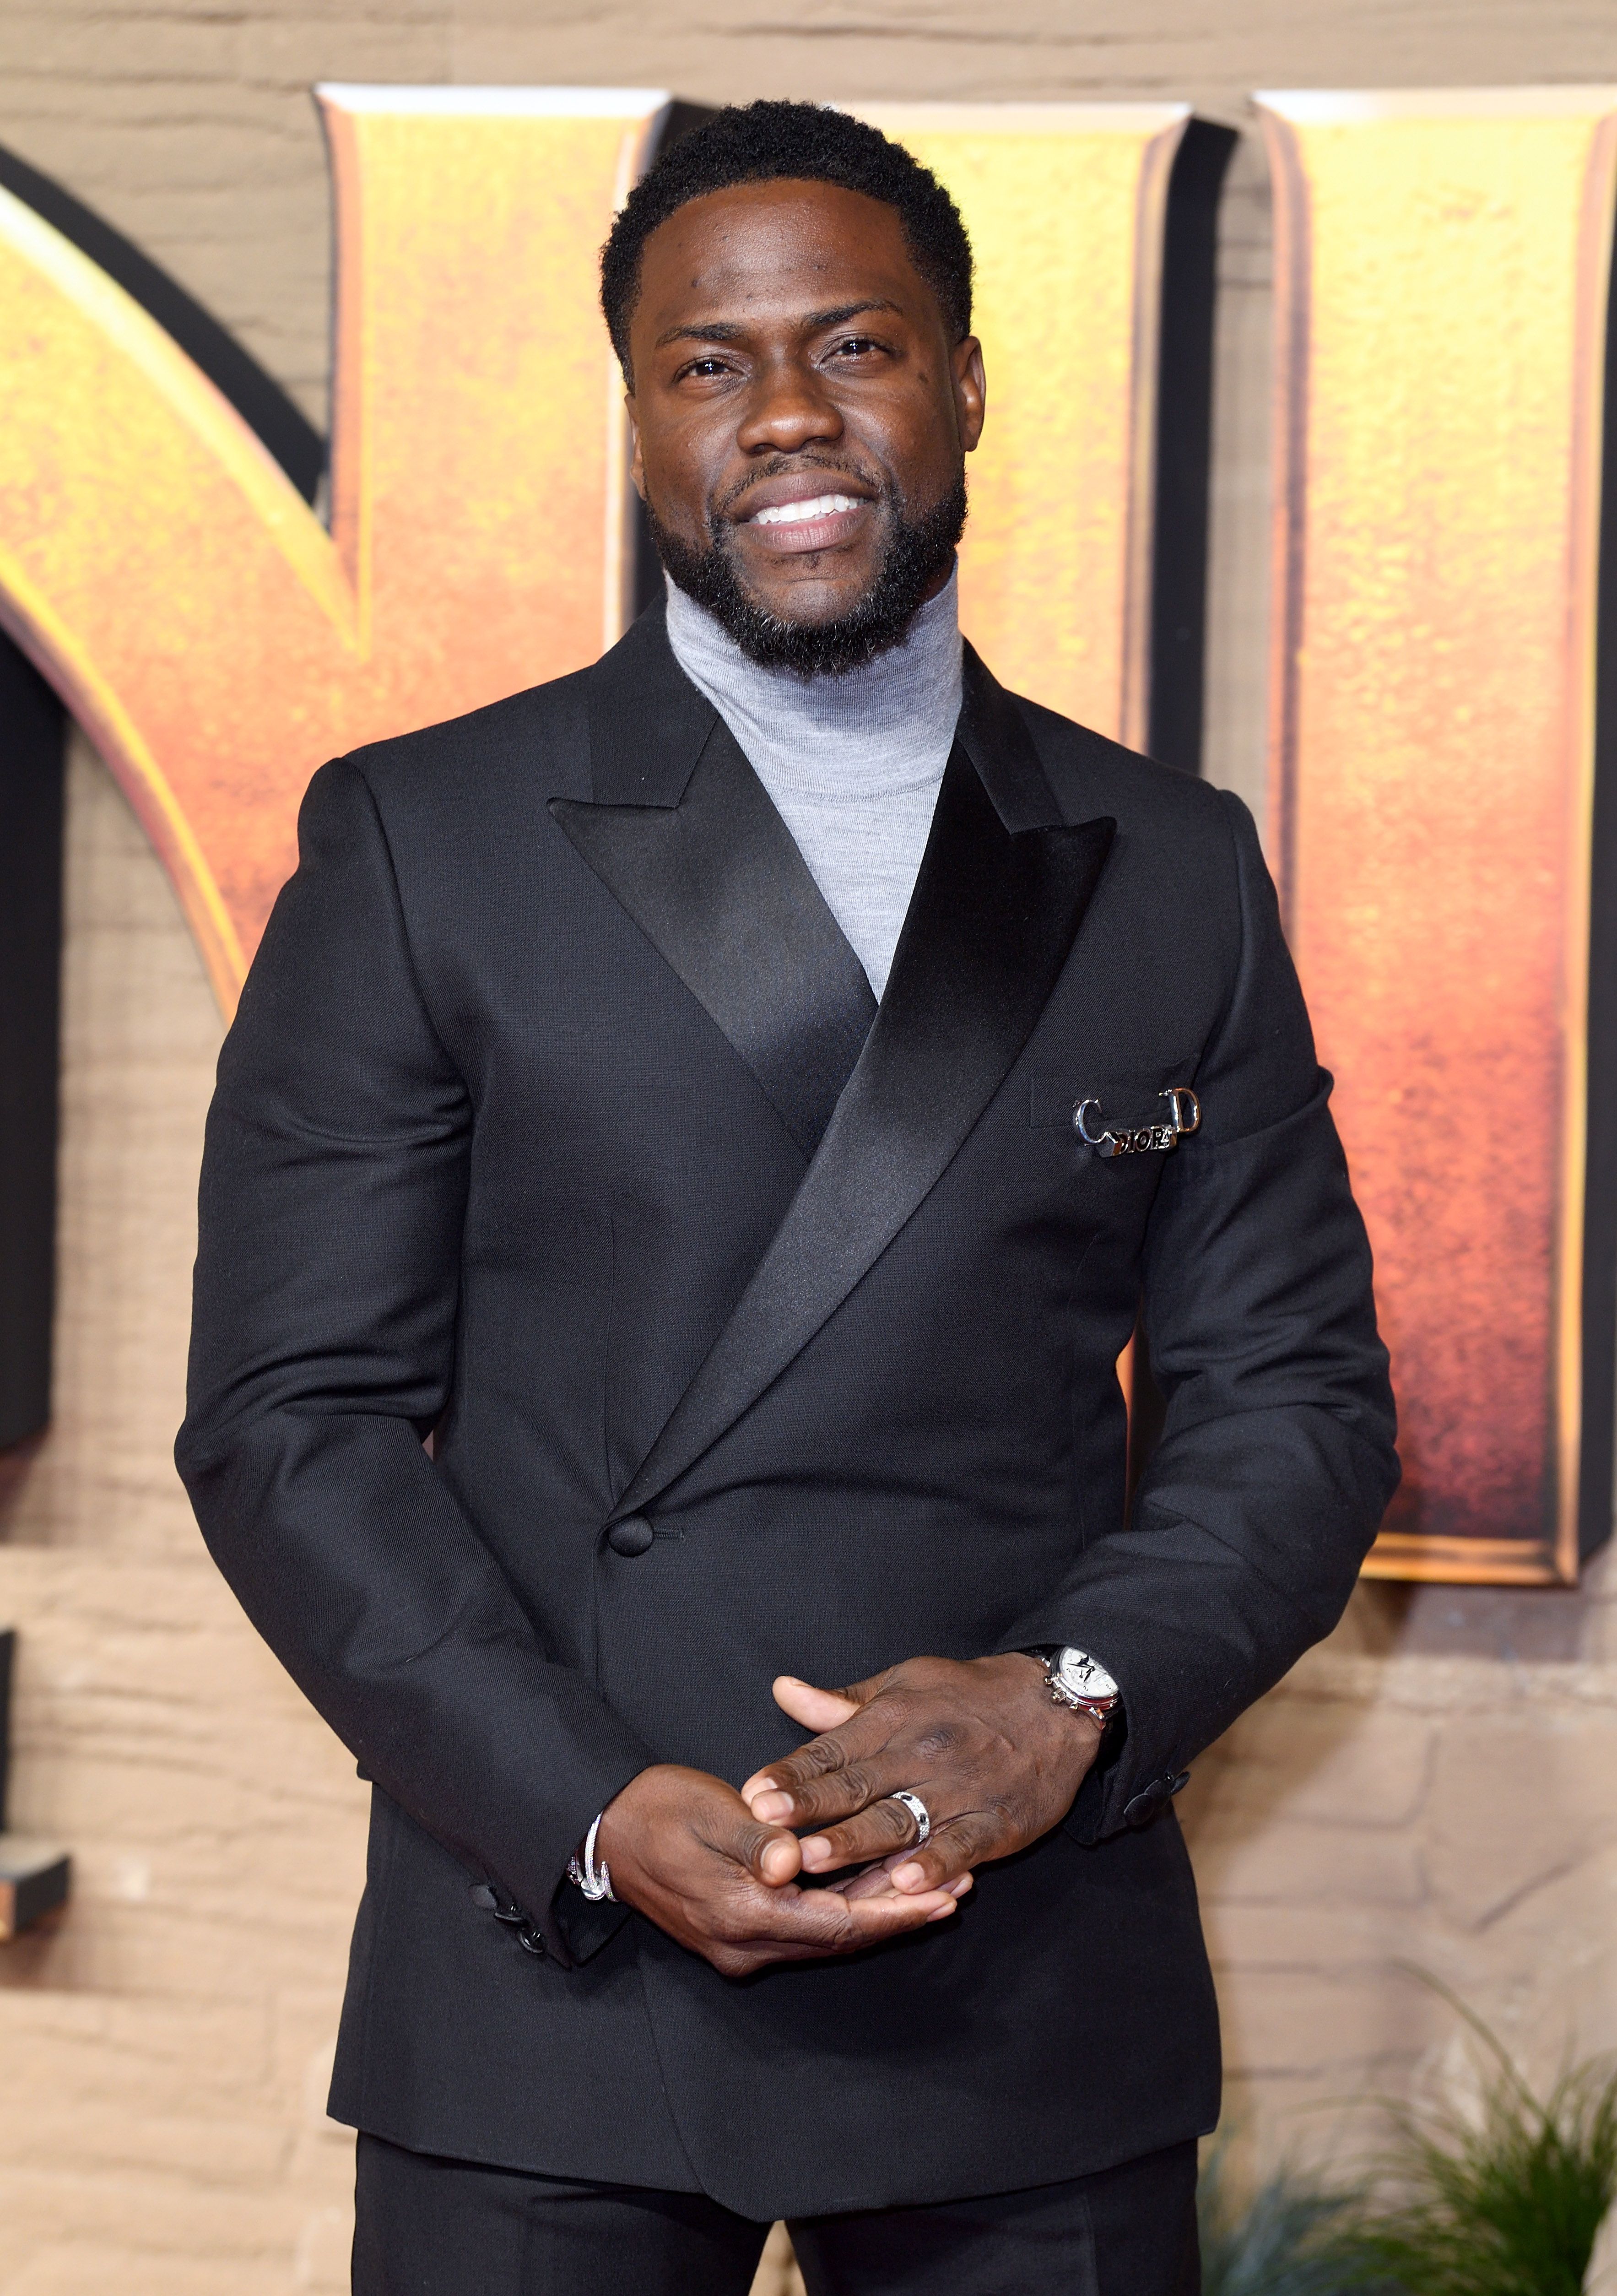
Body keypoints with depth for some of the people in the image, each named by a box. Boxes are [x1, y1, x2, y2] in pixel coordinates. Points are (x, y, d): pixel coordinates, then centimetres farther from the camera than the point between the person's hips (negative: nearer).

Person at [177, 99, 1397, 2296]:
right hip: (548, 1986, -2)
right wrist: (594, 1816, -14)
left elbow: (1300, 1392, 7)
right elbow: (288, 1418, -3)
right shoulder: (421, 842, 2)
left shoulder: (1172, 869, 9)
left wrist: (1074, 1701, -11)